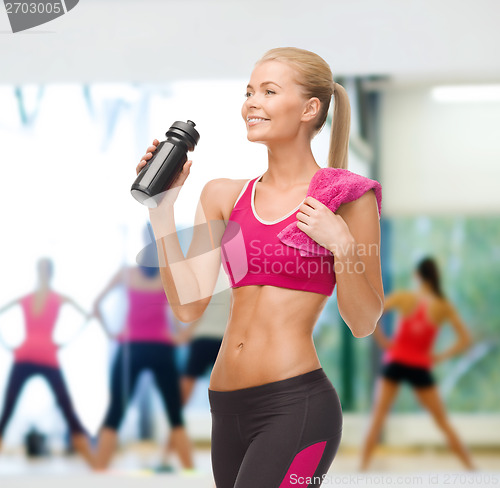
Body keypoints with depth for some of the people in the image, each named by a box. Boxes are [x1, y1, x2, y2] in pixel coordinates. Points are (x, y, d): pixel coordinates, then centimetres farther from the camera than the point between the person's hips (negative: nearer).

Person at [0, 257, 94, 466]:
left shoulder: (24, 298, 19)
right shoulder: (60, 298, 13)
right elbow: (87, 316, 4)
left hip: (23, 357, 2)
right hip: (47, 357, -2)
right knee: (68, 410, -1)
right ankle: (93, 463, -7)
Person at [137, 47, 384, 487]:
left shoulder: (344, 200, -1)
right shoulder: (225, 196, 11)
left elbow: (364, 323, 0)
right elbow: (188, 306, 5)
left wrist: (342, 245, -14)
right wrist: (162, 207, 3)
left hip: (296, 406, -6)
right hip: (229, 410, 6)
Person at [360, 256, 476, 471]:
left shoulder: (403, 297, -5)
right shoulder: (445, 306, -2)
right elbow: (466, 340, -2)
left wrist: (382, 341, -4)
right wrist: (440, 356, 3)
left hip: (395, 362, -1)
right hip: (420, 367, 1)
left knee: (378, 417, 3)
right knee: (443, 421, 13)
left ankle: (362, 469, -6)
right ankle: (471, 468, 14)